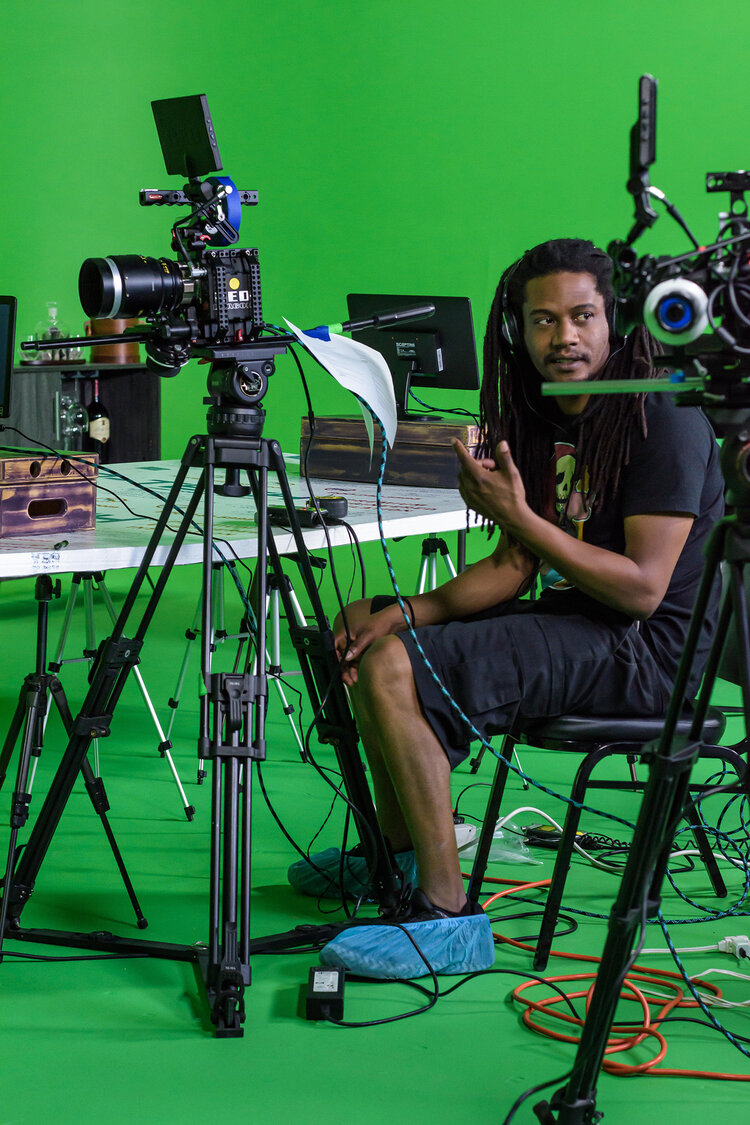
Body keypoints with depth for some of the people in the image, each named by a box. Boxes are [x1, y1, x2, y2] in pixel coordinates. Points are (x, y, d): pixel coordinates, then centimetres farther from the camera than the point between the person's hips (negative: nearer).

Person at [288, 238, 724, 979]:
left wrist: (520, 515, -23)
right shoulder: (540, 417, 10)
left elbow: (643, 588, -22)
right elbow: (515, 569, 9)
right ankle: (398, 854, 27)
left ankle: (448, 918, -20)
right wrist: (404, 612, -5)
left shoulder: (665, 419, -16)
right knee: (363, 630, 15)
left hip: (646, 647, -9)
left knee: (396, 669, -24)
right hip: (567, 622, 10)